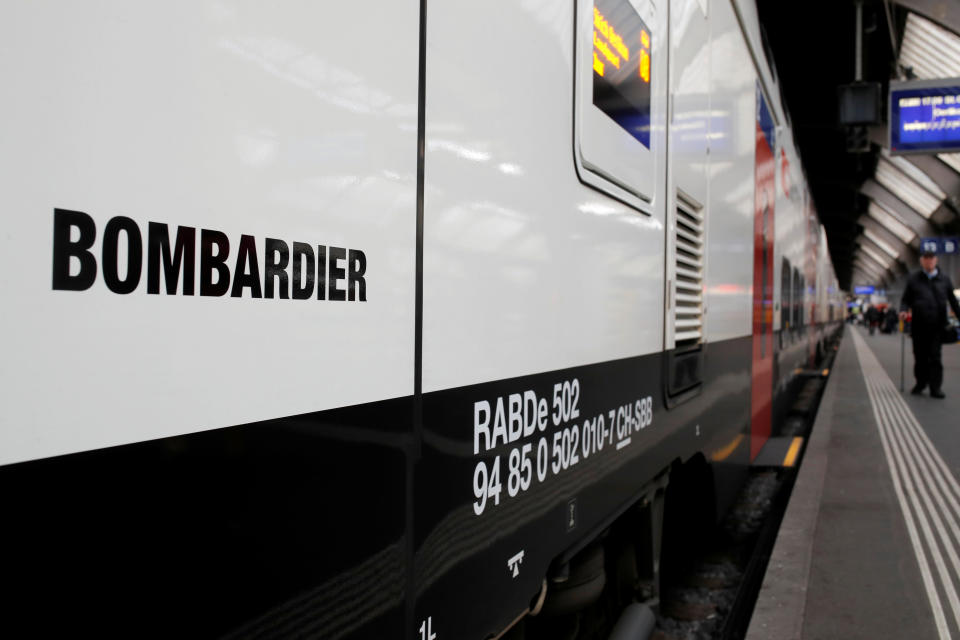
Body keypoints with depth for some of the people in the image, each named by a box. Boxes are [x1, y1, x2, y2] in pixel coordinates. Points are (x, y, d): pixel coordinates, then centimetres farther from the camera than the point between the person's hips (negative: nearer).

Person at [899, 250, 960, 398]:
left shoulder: (944, 280, 12)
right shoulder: (913, 280, 10)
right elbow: (905, 299, 10)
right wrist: (903, 310, -9)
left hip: (937, 326, 0)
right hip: (919, 326, 0)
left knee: (935, 356, -3)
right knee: (920, 356, 6)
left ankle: (936, 387, -1)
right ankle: (920, 383, 20)